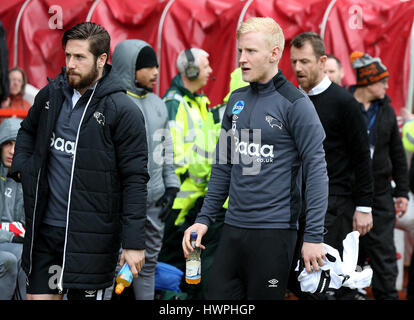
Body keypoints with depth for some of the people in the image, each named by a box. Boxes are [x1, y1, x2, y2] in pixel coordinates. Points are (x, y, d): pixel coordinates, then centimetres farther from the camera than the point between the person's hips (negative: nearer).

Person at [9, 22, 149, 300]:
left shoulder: (123, 111, -11)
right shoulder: (50, 96, 7)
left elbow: (135, 180, -12)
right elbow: (28, 131, 29)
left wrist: (134, 242, -16)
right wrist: (21, 166, 10)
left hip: (90, 235, -5)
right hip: (44, 228, 5)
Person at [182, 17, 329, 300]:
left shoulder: (295, 103, -8)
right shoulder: (236, 101, 12)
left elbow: (316, 171, -11)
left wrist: (314, 237, -16)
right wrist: (204, 219, 12)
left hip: (274, 231, -6)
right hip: (234, 229, 6)